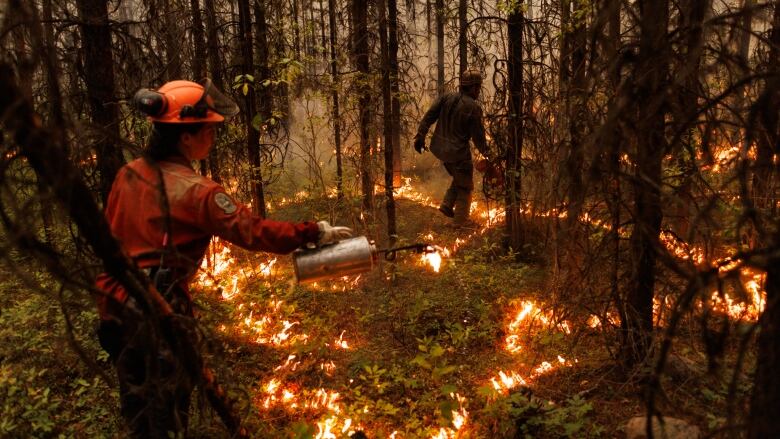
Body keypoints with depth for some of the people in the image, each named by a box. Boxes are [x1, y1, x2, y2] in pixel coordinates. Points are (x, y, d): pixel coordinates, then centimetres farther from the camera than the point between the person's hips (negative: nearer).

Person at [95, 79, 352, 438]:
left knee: (137, 402, 23)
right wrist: (316, 233, -12)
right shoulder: (194, 191, -22)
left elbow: (110, 236, 9)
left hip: (116, 304, 8)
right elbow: (253, 231, -20)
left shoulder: (128, 174, 1)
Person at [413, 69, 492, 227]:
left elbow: (428, 117, -2)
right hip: (458, 152, -6)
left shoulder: (446, 97, -1)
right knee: (465, 186, 11)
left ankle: (447, 205, 19)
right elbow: (478, 135, -10)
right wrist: (485, 152, 5)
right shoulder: (474, 108, -16)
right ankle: (461, 220, 15)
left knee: (458, 178, 28)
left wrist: (420, 135, 4)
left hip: (440, 148, 7)